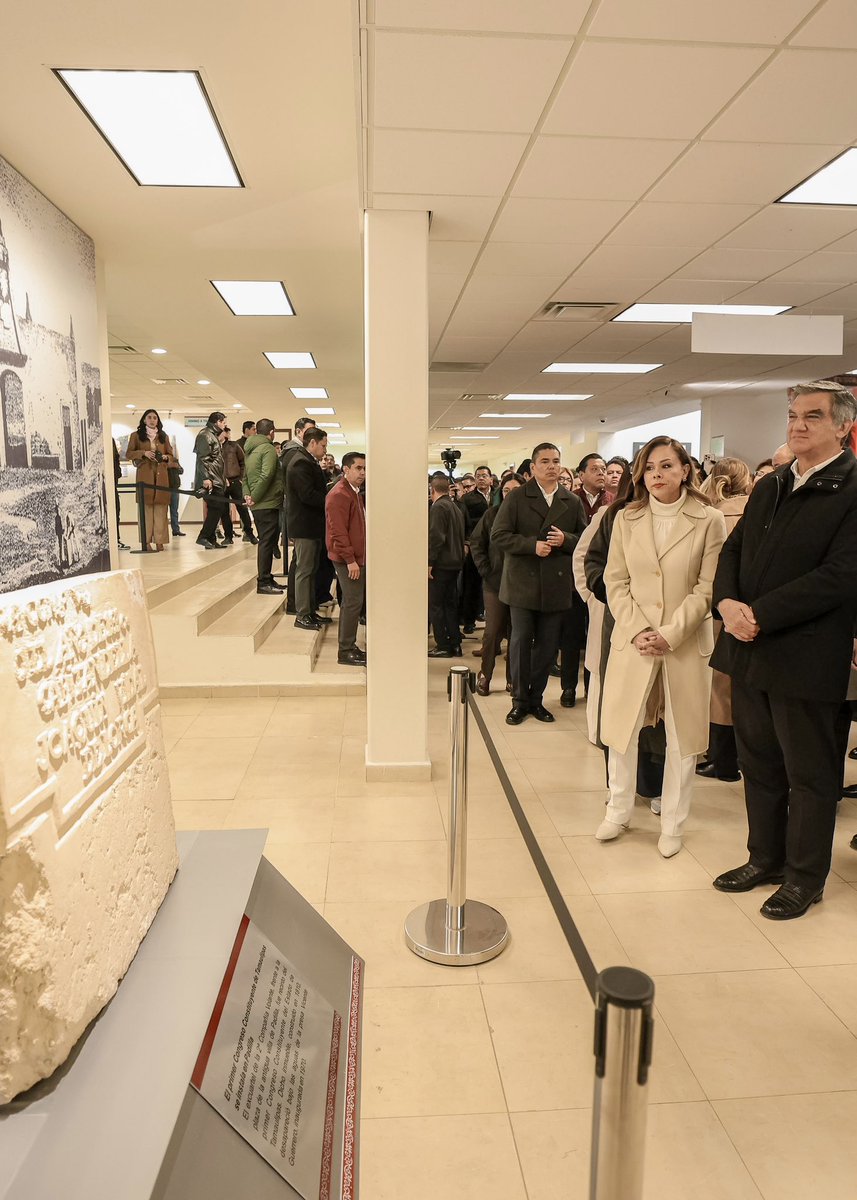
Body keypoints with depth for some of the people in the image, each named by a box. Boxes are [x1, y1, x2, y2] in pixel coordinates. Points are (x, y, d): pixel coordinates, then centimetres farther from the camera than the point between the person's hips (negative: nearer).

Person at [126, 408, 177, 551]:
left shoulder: (163, 436, 18)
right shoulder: (136, 435, 11)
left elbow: (171, 456, 20)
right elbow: (129, 454, 6)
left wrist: (165, 457, -3)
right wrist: (143, 453, -10)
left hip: (161, 475, 2)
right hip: (144, 474, -2)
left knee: (161, 508, -3)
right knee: (146, 507, -7)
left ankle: (160, 541, -2)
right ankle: (146, 541, -7)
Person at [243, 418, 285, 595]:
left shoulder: (249, 450, 15)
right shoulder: (268, 449, -13)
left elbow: (245, 476, 17)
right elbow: (266, 476, -24)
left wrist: (247, 494, 3)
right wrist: (254, 498, -17)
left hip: (258, 505, 9)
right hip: (268, 503, -9)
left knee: (265, 541, 15)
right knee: (267, 542, -4)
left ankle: (265, 579, 22)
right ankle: (263, 582, -1)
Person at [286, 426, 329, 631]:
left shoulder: (308, 462, 16)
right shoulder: (300, 463, -16)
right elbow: (308, 495, -25)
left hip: (311, 525, 11)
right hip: (304, 526, -11)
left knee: (310, 569, 15)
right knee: (304, 570, -4)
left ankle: (310, 611, 23)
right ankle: (302, 616, 3)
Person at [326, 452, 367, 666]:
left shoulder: (355, 492, 18)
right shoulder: (339, 495, -15)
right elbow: (338, 531, -20)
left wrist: (357, 558, 17)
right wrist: (350, 560, -21)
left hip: (357, 557, 10)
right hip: (347, 559, -10)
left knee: (352, 602, 14)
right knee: (353, 602, -8)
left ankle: (348, 646, 23)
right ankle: (345, 652, -1)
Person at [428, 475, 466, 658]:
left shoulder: (438, 507, -13)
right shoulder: (456, 507, 14)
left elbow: (436, 537, -21)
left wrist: (430, 562, -18)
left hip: (441, 563, -9)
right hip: (455, 562, 9)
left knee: (435, 605, -2)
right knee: (450, 603, 14)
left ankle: (443, 646, -1)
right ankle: (455, 644, 16)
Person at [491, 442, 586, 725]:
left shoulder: (573, 502, 8)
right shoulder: (516, 498, 0)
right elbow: (499, 535, -7)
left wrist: (566, 540, -11)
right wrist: (532, 545, -17)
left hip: (556, 585, 3)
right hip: (523, 582, -2)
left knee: (547, 645, 8)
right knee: (521, 641, 2)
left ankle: (536, 699, 22)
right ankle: (520, 700, 14)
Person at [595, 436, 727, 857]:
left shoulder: (709, 521, -5)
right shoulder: (626, 519, 3)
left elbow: (708, 587, -7)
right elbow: (616, 581, 3)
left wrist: (670, 634, -15)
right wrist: (638, 629, -10)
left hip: (686, 643, -2)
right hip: (633, 640, 2)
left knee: (682, 736, 8)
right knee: (621, 728, 8)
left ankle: (672, 825, 24)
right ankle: (618, 811, 28)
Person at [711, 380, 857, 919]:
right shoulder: (770, 487, 12)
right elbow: (734, 548, 11)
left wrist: (759, 615, -20)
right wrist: (728, 601, -8)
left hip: (807, 661, -7)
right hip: (751, 652, 7)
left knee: (810, 775, 10)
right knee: (759, 765, 18)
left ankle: (805, 877, 27)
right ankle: (765, 858, 36)